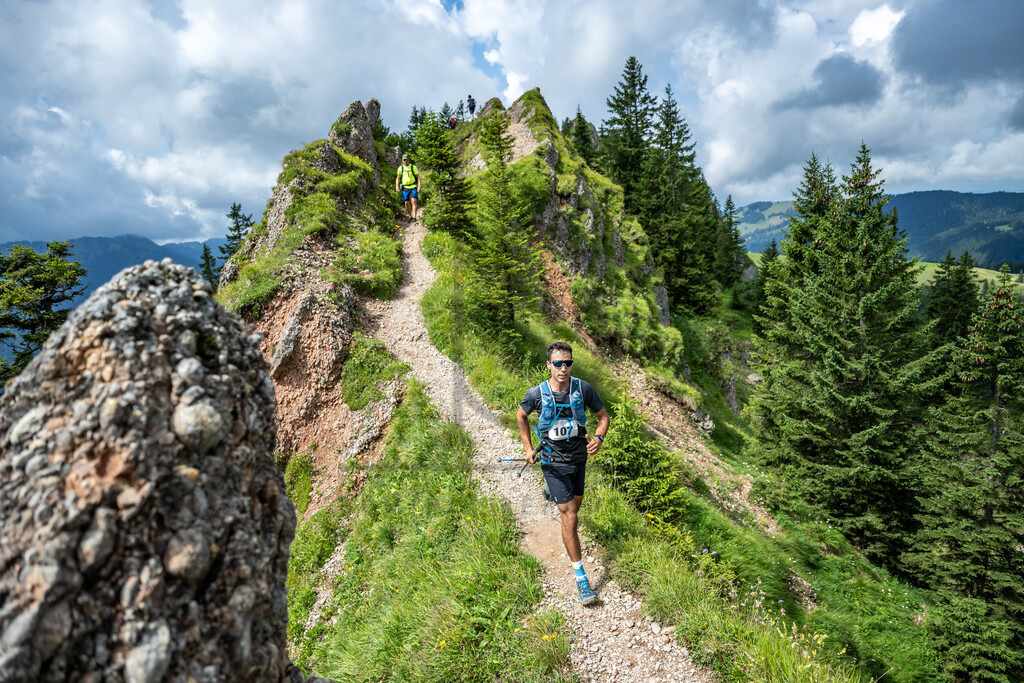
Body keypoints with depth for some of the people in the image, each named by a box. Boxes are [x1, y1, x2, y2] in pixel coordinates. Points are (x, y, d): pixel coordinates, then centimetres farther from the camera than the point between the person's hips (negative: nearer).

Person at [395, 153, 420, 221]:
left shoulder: (413, 167, 0)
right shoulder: (400, 168, 6)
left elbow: (418, 177, 1)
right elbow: (398, 178, 13)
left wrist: (419, 186, -10)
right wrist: (397, 186, -1)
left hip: (413, 187, -3)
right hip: (405, 188, 3)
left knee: (413, 201, -16)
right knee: (407, 203, 3)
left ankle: (414, 217, -19)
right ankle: (410, 216, 18)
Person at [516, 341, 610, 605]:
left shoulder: (583, 389, -14)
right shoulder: (537, 393, -16)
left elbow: (603, 415, 0)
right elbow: (521, 416, 5)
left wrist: (598, 437, -19)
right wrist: (529, 448, 2)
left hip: (578, 457, 3)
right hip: (553, 462, -3)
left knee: (575, 502, 25)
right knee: (570, 518, -7)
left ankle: (552, 490, 60)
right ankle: (580, 577, 7)